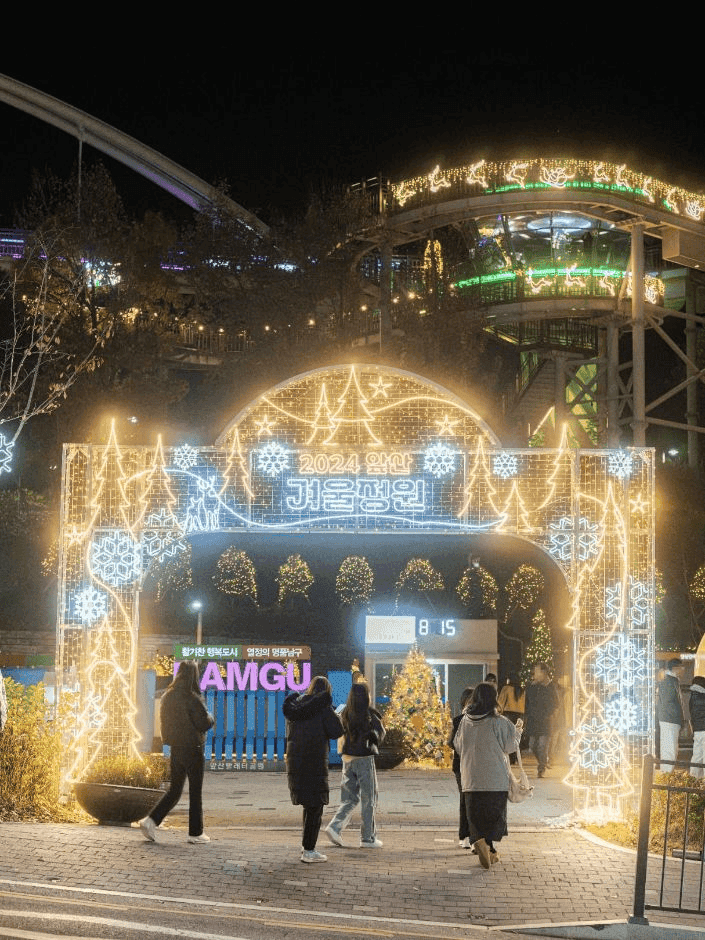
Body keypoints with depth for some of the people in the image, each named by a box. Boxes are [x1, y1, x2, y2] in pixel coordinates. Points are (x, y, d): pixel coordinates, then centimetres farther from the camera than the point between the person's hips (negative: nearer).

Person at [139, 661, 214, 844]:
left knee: (174, 790, 14)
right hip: (192, 749, -6)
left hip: (175, 748, 6)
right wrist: (211, 718, 6)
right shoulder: (191, 698, -17)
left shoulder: (167, 696, 3)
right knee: (195, 791, 5)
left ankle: (151, 821, 0)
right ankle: (195, 833, 11)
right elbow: (204, 724, -15)